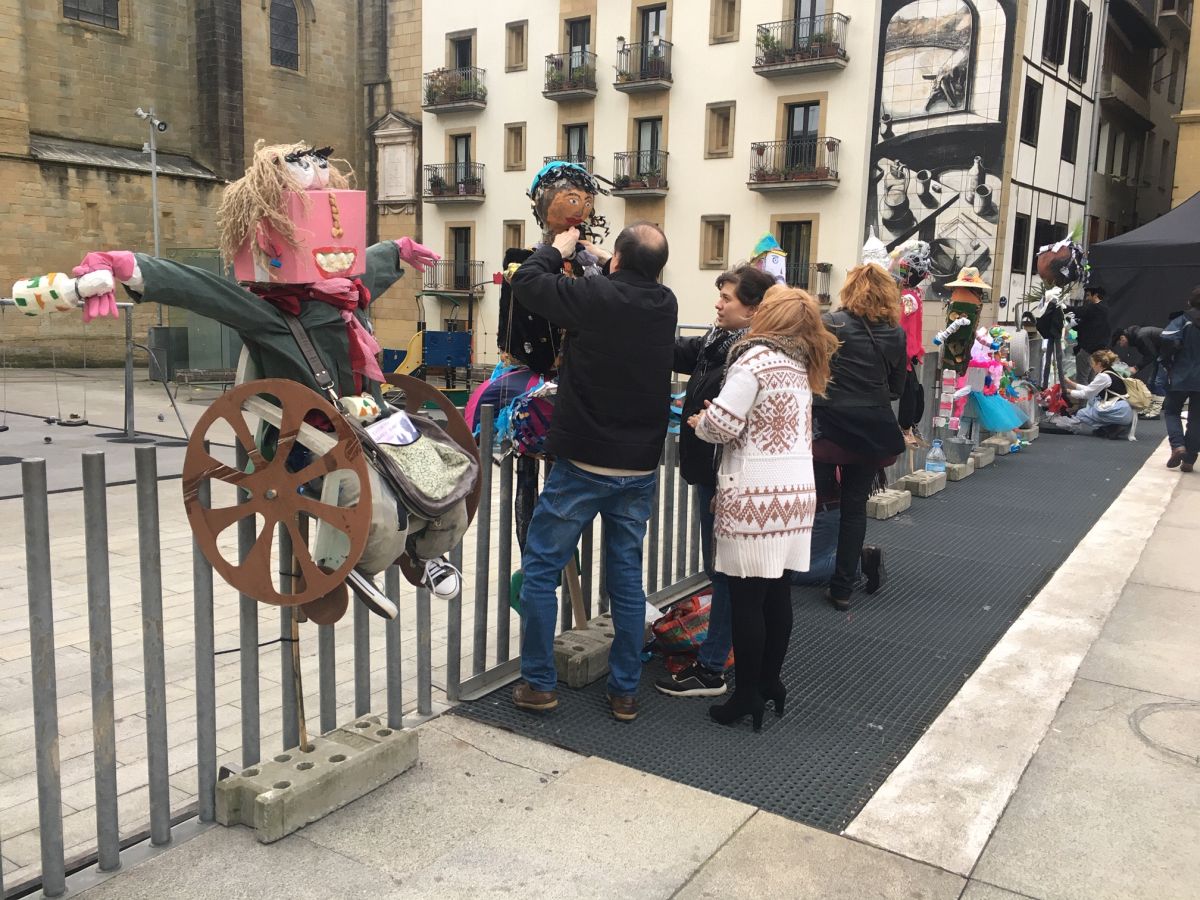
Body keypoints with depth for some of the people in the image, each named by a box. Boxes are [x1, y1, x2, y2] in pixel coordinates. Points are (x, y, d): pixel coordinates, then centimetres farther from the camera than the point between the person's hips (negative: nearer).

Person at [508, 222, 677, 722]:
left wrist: (558, 249, 14)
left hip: (584, 465, -5)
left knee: (539, 568, 8)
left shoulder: (592, 296, -15)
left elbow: (526, 279, -2)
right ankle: (625, 692, 19)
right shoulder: (665, 305, 1)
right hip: (641, 467, 5)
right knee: (627, 577, 12)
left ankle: (538, 683, 13)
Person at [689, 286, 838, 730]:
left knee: (747, 596, 0)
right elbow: (773, 422, 13)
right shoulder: (802, 365, 14)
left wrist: (699, 422, 5)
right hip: (796, 489, 8)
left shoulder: (756, 358, -12)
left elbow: (721, 425, -16)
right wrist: (718, 419, 12)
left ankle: (747, 695, 8)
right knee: (777, 591, 15)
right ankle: (770, 681, 26)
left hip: (756, 492, -8)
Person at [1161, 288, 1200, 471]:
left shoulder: (1182, 322, -7)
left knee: (1172, 411, 14)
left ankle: (1177, 445, -10)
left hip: (1181, 377, -3)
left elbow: (1168, 342, -23)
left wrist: (1169, 364, -7)